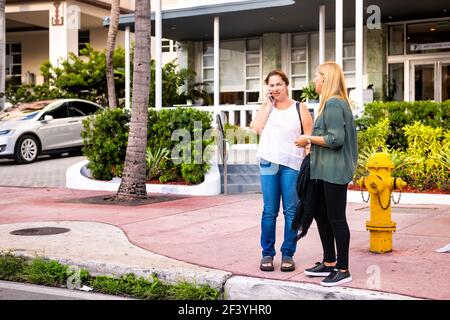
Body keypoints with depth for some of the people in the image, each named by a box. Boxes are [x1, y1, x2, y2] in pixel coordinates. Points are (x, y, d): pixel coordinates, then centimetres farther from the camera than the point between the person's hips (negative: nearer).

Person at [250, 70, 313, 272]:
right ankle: (267, 254, 9)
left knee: (291, 211, 1)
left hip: (292, 164, -2)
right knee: (269, 211, 1)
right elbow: (256, 128, -5)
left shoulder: (299, 108, 6)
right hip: (269, 164, 2)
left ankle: (288, 254, 10)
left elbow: (309, 138, 2)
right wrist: (268, 104, -1)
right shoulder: (265, 107, 13)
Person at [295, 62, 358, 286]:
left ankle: (343, 270, 5)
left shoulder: (334, 104, -14)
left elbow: (336, 139, -21)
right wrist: (312, 141, 12)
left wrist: (309, 139, -12)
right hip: (324, 170, 11)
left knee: (336, 219, -4)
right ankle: (329, 263, 27)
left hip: (334, 171, -11)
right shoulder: (330, 103, 18)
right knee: (321, 215, 16)